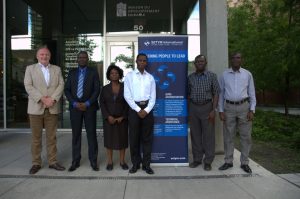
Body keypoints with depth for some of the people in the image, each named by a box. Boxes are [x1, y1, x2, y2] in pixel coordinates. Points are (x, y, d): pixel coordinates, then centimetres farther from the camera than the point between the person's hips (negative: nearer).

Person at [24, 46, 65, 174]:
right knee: (36, 137, 6)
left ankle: (52, 161, 16)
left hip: (52, 108, 1)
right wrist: (42, 99, -15)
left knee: (52, 137, 7)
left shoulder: (57, 69, 14)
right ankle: (36, 163, 17)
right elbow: (28, 86, -4)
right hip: (36, 108, -1)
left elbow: (61, 85, 3)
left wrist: (52, 99, -12)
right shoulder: (30, 68, 8)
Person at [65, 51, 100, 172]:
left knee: (91, 134, 0)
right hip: (75, 107, 2)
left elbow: (97, 90, -3)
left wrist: (87, 103, -13)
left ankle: (93, 161, 9)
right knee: (76, 135, 6)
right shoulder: (72, 72, 11)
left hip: (89, 106, -2)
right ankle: (75, 161, 16)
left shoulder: (93, 72, 4)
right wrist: (74, 103, -8)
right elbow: (67, 90, 6)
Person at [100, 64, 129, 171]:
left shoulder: (124, 88, 1)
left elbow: (128, 103, -1)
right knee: (109, 139, 6)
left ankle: (122, 161, 19)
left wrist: (123, 117, -10)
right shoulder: (105, 89, 5)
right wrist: (108, 117, -11)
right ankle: (110, 161, 19)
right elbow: (102, 103, 0)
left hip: (122, 119, 0)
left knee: (122, 139, 5)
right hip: (109, 119, 1)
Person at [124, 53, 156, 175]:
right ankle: (135, 163, 18)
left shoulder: (150, 77, 11)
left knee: (147, 137, 6)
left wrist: (146, 110, -9)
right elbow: (127, 95, -4)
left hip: (147, 109, 2)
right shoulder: (129, 76, 5)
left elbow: (153, 96, 6)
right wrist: (138, 109, -11)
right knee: (134, 137, 4)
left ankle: (146, 164, 16)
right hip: (134, 108, -1)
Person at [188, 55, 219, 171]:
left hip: (207, 107, -3)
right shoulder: (190, 77, 8)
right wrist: (188, 111, 7)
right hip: (193, 107, 3)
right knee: (195, 135, 8)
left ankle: (208, 161, 14)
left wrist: (213, 110, -11)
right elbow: (188, 94, 12)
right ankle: (197, 159, 21)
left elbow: (216, 93, -3)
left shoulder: (212, 76, -1)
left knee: (208, 135, 2)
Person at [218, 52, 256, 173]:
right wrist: (221, 111, -1)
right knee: (228, 136, 5)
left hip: (244, 106, 0)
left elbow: (252, 93, 5)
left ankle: (244, 163, 17)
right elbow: (221, 94, 5)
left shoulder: (247, 74, 4)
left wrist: (252, 110, -4)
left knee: (246, 136, 4)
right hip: (229, 107, 0)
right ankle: (228, 162, 17)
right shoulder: (224, 75, 4)